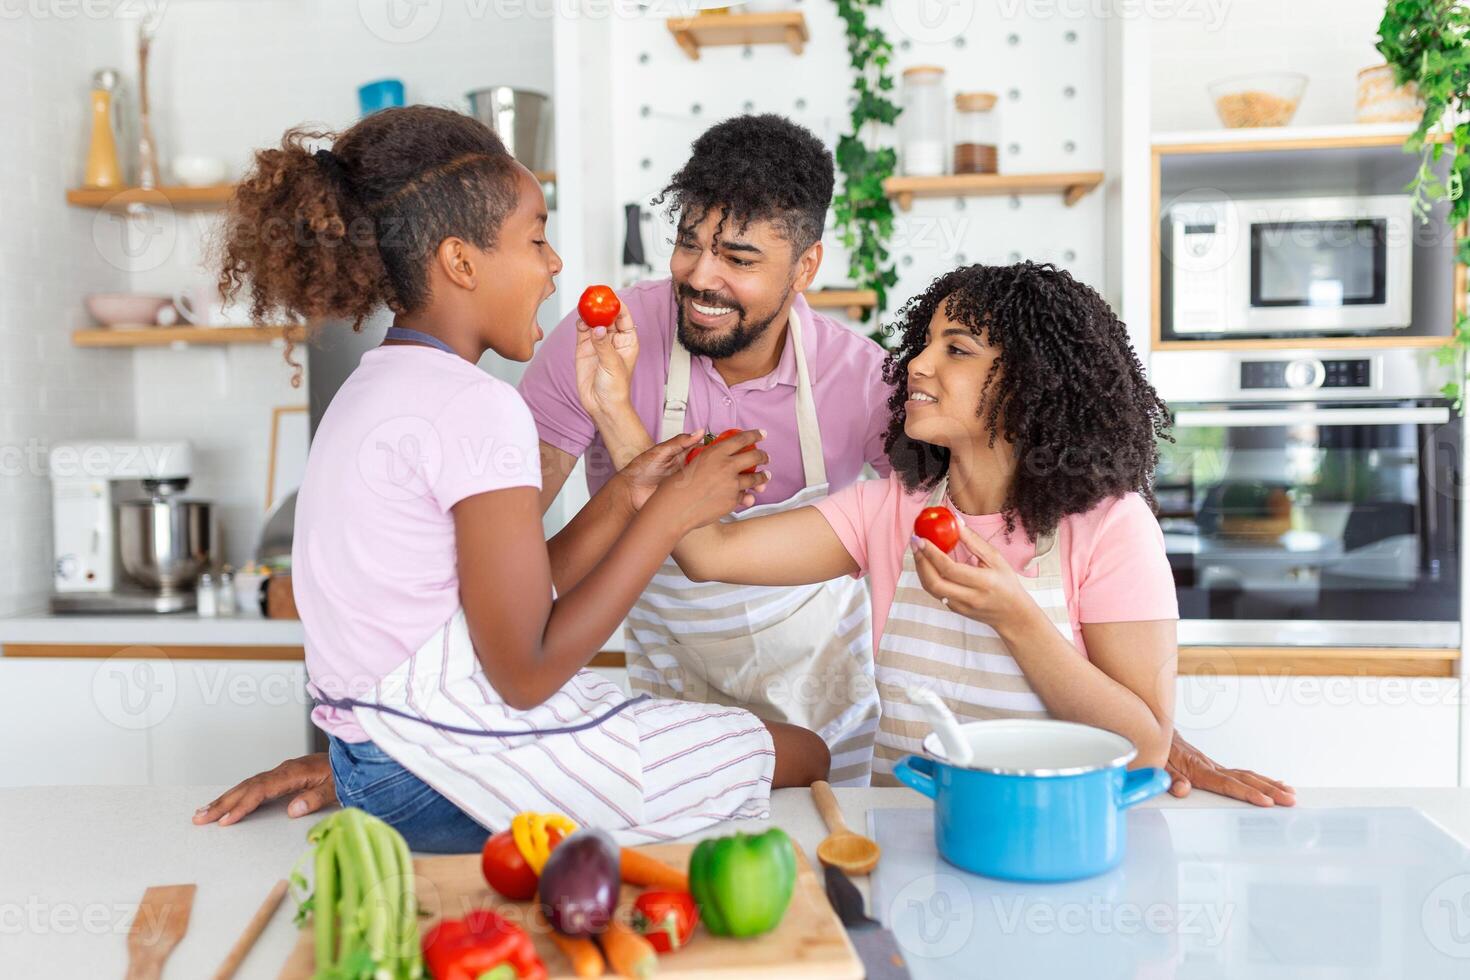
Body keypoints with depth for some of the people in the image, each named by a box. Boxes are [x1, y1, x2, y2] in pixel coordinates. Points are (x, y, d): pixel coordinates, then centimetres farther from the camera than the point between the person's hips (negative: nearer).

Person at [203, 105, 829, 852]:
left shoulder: (377, 385, 11)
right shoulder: (476, 408, -19)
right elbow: (527, 671, -19)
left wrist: (623, 500, 3)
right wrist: (668, 515, -13)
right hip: (451, 779, -10)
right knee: (807, 756, 2)